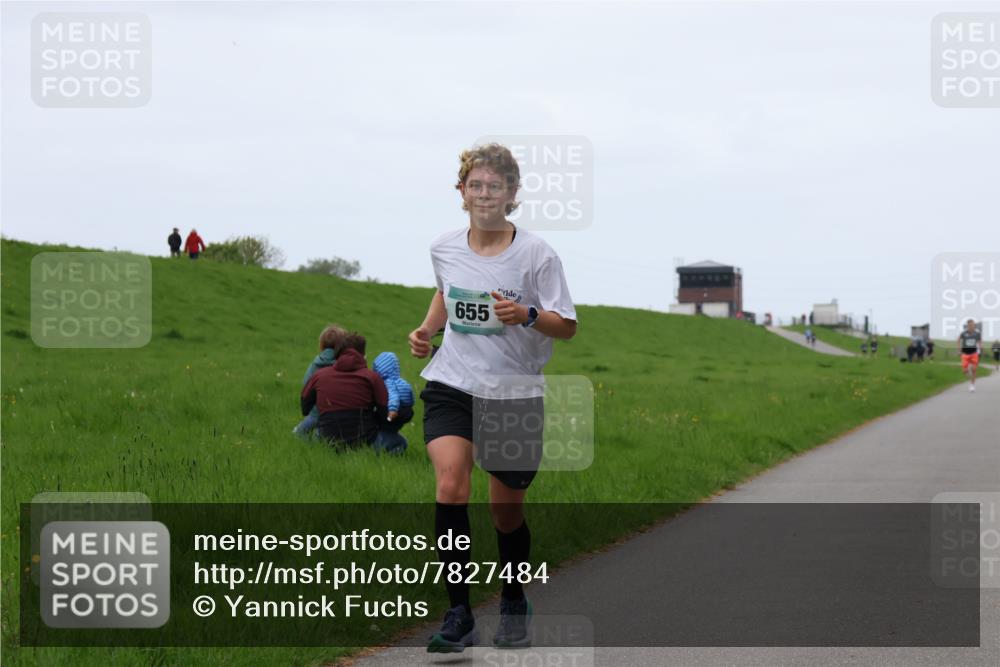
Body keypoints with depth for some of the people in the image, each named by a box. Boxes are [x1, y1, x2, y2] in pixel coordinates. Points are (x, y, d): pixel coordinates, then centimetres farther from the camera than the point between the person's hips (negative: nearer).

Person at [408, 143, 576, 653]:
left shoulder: (536, 254, -8)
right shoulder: (444, 249, 2)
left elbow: (567, 326, -7)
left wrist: (527, 315, -25)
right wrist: (426, 329, 8)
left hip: (515, 395, -1)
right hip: (451, 385, 2)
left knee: (507, 513, 7)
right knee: (450, 486, -22)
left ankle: (514, 603, 35)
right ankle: (459, 615, -17)